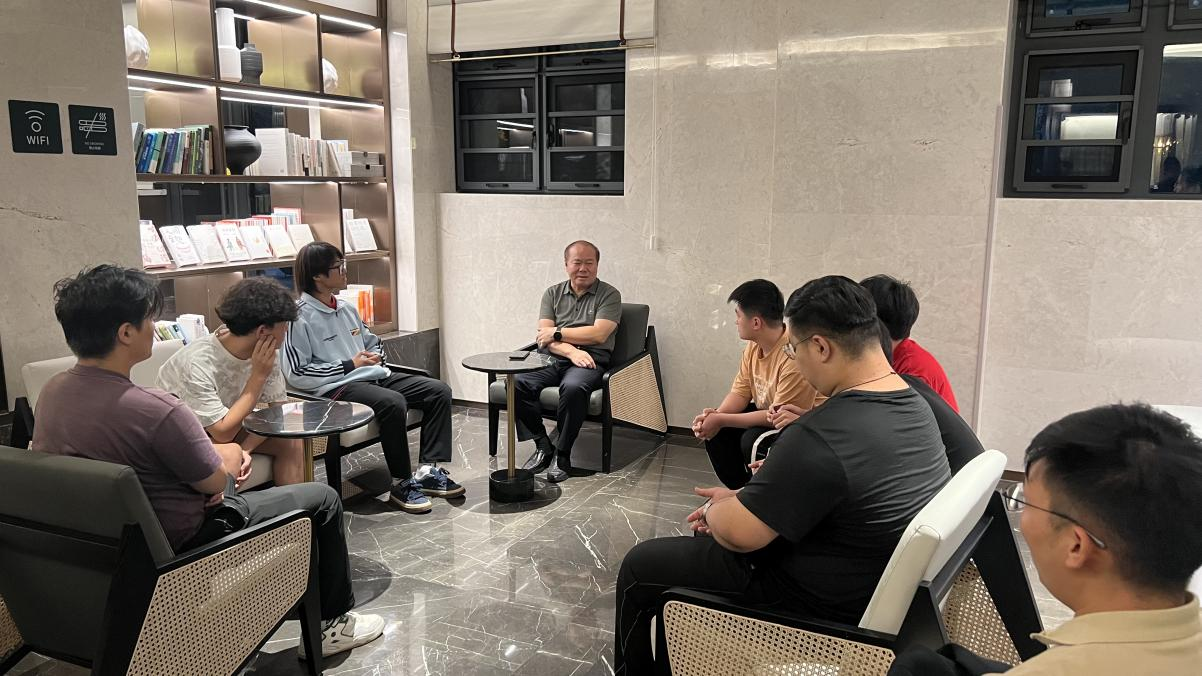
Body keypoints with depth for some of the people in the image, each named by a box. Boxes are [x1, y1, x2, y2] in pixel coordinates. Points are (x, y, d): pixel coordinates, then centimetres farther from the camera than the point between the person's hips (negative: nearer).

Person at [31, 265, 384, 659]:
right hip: (179, 548, -8)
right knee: (323, 500, 6)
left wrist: (225, 456, 3)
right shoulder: (154, 409, -34)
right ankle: (331, 623, 24)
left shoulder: (52, 392, -7)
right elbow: (216, 481, -18)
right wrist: (232, 455, 5)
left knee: (227, 454, 32)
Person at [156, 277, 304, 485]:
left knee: (291, 441, -11)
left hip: (225, 426, 6)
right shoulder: (198, 364, -33)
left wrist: (245, 449, -24)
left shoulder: (265, 351, -15)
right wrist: (259, 375, -31)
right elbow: (223, 432, -30)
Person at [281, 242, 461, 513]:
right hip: (336, 388, -8)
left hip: (374, 377, 8)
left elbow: (373, 342, 31)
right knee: (393, 403, -35)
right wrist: (349, 365, -13)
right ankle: (402, 484, -21)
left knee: (438, 390, -7)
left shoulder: (347, 308, 16)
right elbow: (296, 374, -14)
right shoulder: (300, 317, -8)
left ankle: (427, 470, -11)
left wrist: (375, 357, 5)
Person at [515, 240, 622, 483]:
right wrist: (571, 351, -15)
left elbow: (598, 334, -8)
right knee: (516, 383, -24)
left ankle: (562, 455, -20)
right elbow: (543, 336, 4)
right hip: (552, 360, 4)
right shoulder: (553, 293, 16)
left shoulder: (609, 295, 6)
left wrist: (557, 333, -2)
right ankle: (543, 446, -11)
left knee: (573, 387, -37)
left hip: (590, 361, -3)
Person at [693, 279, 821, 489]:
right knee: (714, 429, -4)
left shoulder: (794, 357, -32)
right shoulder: (754, 346, -4)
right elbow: (741, 392, 1)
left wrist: (721, 420, -26)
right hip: (766, 414, 8)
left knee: (753, 441, -30)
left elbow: (779, 416, -29)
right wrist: (717, 415, -20)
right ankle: (740, 489, 12)